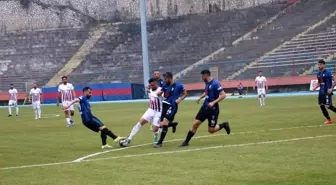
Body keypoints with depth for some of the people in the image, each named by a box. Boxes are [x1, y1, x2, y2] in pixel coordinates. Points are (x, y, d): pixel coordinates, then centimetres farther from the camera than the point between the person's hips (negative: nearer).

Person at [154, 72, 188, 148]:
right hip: (165, 105, 6)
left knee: (164, 123, -18)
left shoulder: (178, 86, -7)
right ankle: (173, 124, 41)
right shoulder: (165, 85, 7)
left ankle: (160, 142, -11)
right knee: (161, 124, 7)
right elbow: (159, 93, 16)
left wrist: (180, 100, -11)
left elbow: (185, 94, 5)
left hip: (172, 106, -6)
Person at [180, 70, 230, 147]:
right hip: (205, 108, 7)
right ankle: (186, 142, 4)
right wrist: (200, 97, 17)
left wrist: (213, 102, -28)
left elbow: (223, 95, -22)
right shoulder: (207, 83, 8)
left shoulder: (215, 84, -18)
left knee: (211, 130, 0)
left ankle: (224, 125, 26)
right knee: (195, 124, -1)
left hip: (212, 109, -7)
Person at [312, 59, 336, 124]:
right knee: (321, 105, 3)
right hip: (321, 92, 7)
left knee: (329, 106, -11)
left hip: (327, 92, -7)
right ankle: (328, 119, 13)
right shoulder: (318, 73, 10)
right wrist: (315, 87, 4)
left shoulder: (328, 72, -12)